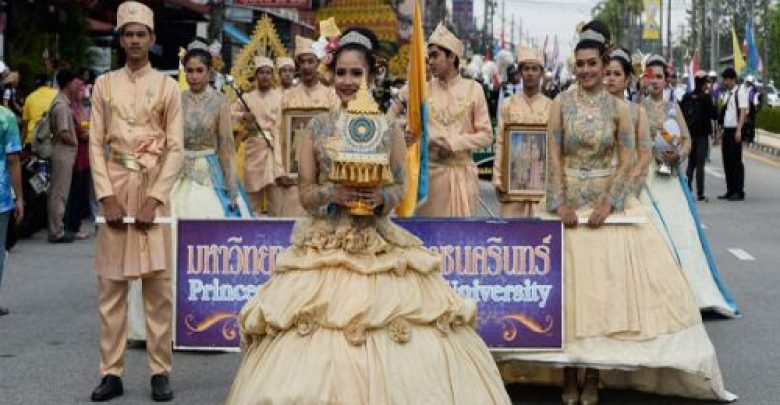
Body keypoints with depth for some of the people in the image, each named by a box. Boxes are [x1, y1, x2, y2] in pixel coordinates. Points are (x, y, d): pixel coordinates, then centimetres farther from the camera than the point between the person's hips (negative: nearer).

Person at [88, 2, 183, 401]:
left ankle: (160, 372, 5)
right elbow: (96, 144, 4)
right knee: (111, 284, 2)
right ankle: (111, 372, 6)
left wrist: (154, 199, -10)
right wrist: (107, 196, -7)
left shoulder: (167, 87, 5)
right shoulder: (104, 85, 9)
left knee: (157, 284, -1)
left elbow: (175, 149, 0)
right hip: (114, 188, 1)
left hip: (153, 189, -1)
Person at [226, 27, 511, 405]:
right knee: (319, 350, -6)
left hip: (379, 245, 0)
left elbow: (399, 186, 5)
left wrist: (381, 197, -16)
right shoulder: (317, 127, 4)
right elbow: (305, 192, 3)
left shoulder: (390, 127, 4)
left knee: (395, 358, -6)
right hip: (326, 245, 0)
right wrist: (334, 194, -16)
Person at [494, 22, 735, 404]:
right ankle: (569, 374, 6)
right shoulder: (562, 103, 0)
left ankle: (595, 374, 6)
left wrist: (608, 203, -14)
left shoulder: (618, 108, 0)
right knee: (568, 281, -1)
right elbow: (554, 157, -3)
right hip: (569, 200, 0)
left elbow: (626, 161, -2)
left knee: (605, 280, -2)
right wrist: (561, 204, -13)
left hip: (609, 201, 0)